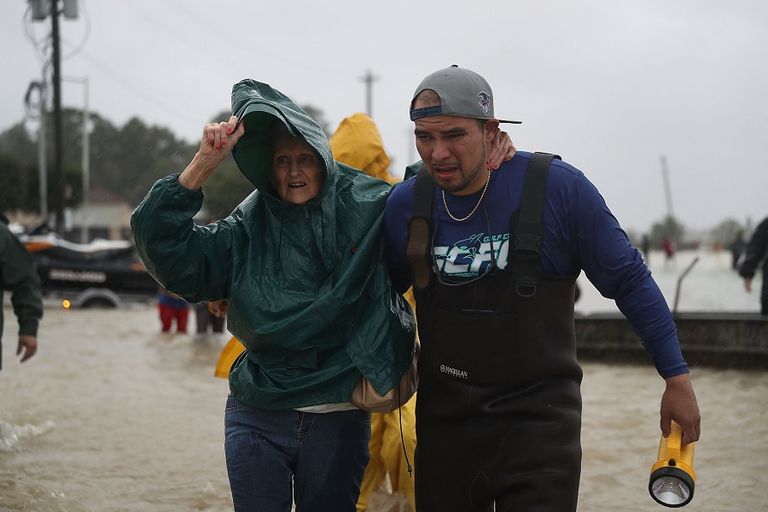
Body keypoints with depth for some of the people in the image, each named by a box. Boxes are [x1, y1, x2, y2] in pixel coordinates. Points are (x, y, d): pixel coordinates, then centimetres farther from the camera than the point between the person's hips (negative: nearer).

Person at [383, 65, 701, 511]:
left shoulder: (559, 187, -13)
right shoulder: (406, 204, -3)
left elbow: (628, 280, -5)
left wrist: (677, 378, -2)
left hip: (539, 413, -4)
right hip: (445, 418, 4)